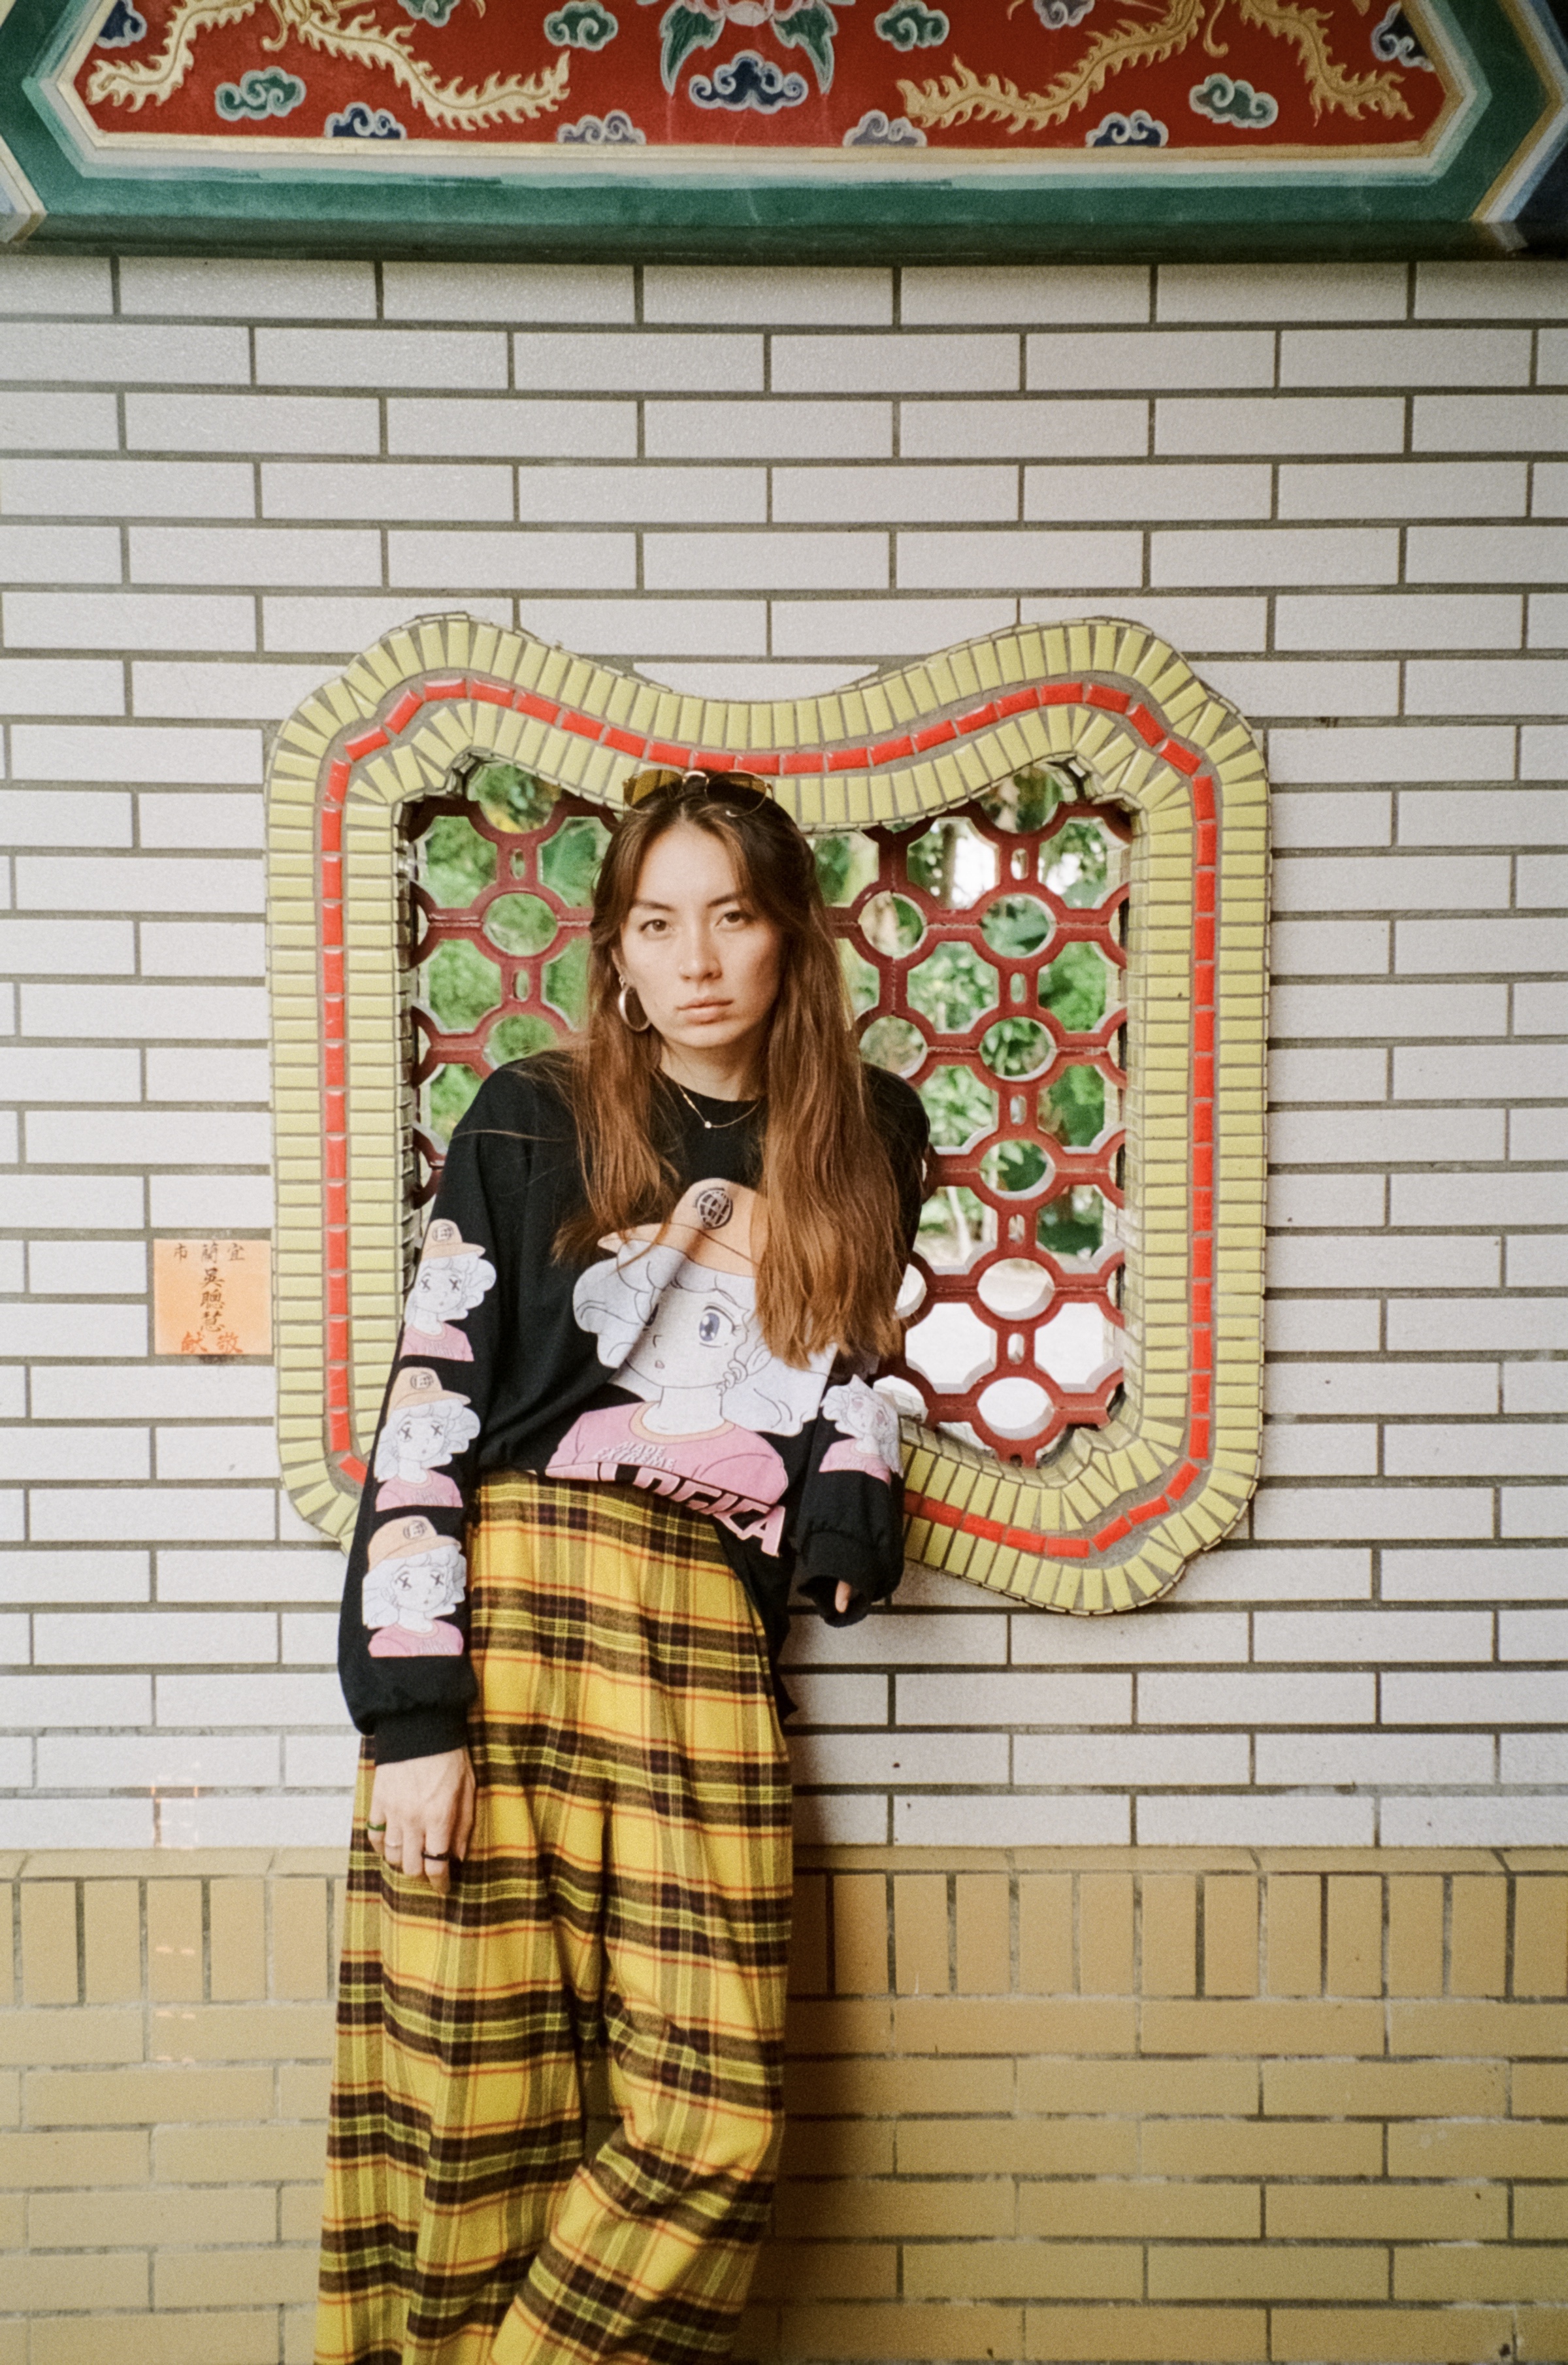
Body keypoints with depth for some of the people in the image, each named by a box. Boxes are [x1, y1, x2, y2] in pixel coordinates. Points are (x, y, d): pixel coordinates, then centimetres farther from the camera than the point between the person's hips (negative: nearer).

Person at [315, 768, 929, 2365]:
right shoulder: (533, 1124, 2)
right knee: (484, 2105, 1)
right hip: (506, 1605, -2)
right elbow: (425, 1420, -3)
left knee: (716, 2124, -1)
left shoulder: (866, 1138, 13)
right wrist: (410, 1713, -9)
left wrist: (852, 1510, 5)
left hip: (717, 1636, 3)